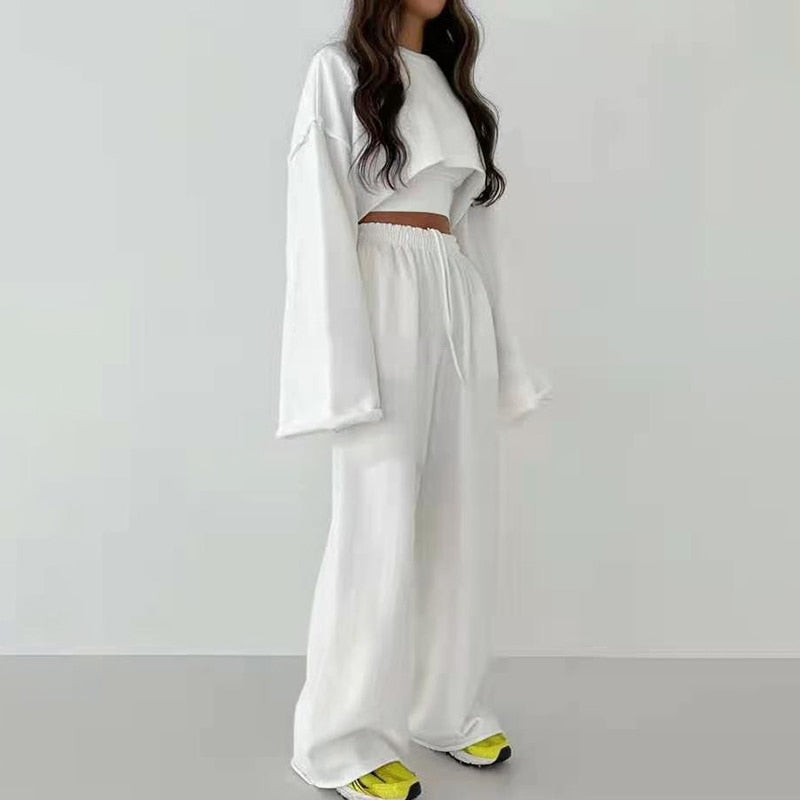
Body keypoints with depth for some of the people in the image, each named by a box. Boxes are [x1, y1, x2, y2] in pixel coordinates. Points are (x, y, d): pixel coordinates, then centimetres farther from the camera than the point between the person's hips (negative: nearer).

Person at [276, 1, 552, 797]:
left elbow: (473, 223, 18)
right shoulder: (339, 70, 3)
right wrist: (346, 366, -17)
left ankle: (444, 706, 23)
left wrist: (501, 356, 13)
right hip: (385, 303, -6)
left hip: (462, 310, 7)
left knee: (460, 520, 7)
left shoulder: (450, 83, 22)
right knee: (381, 527, -6)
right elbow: (320, 217, -7)